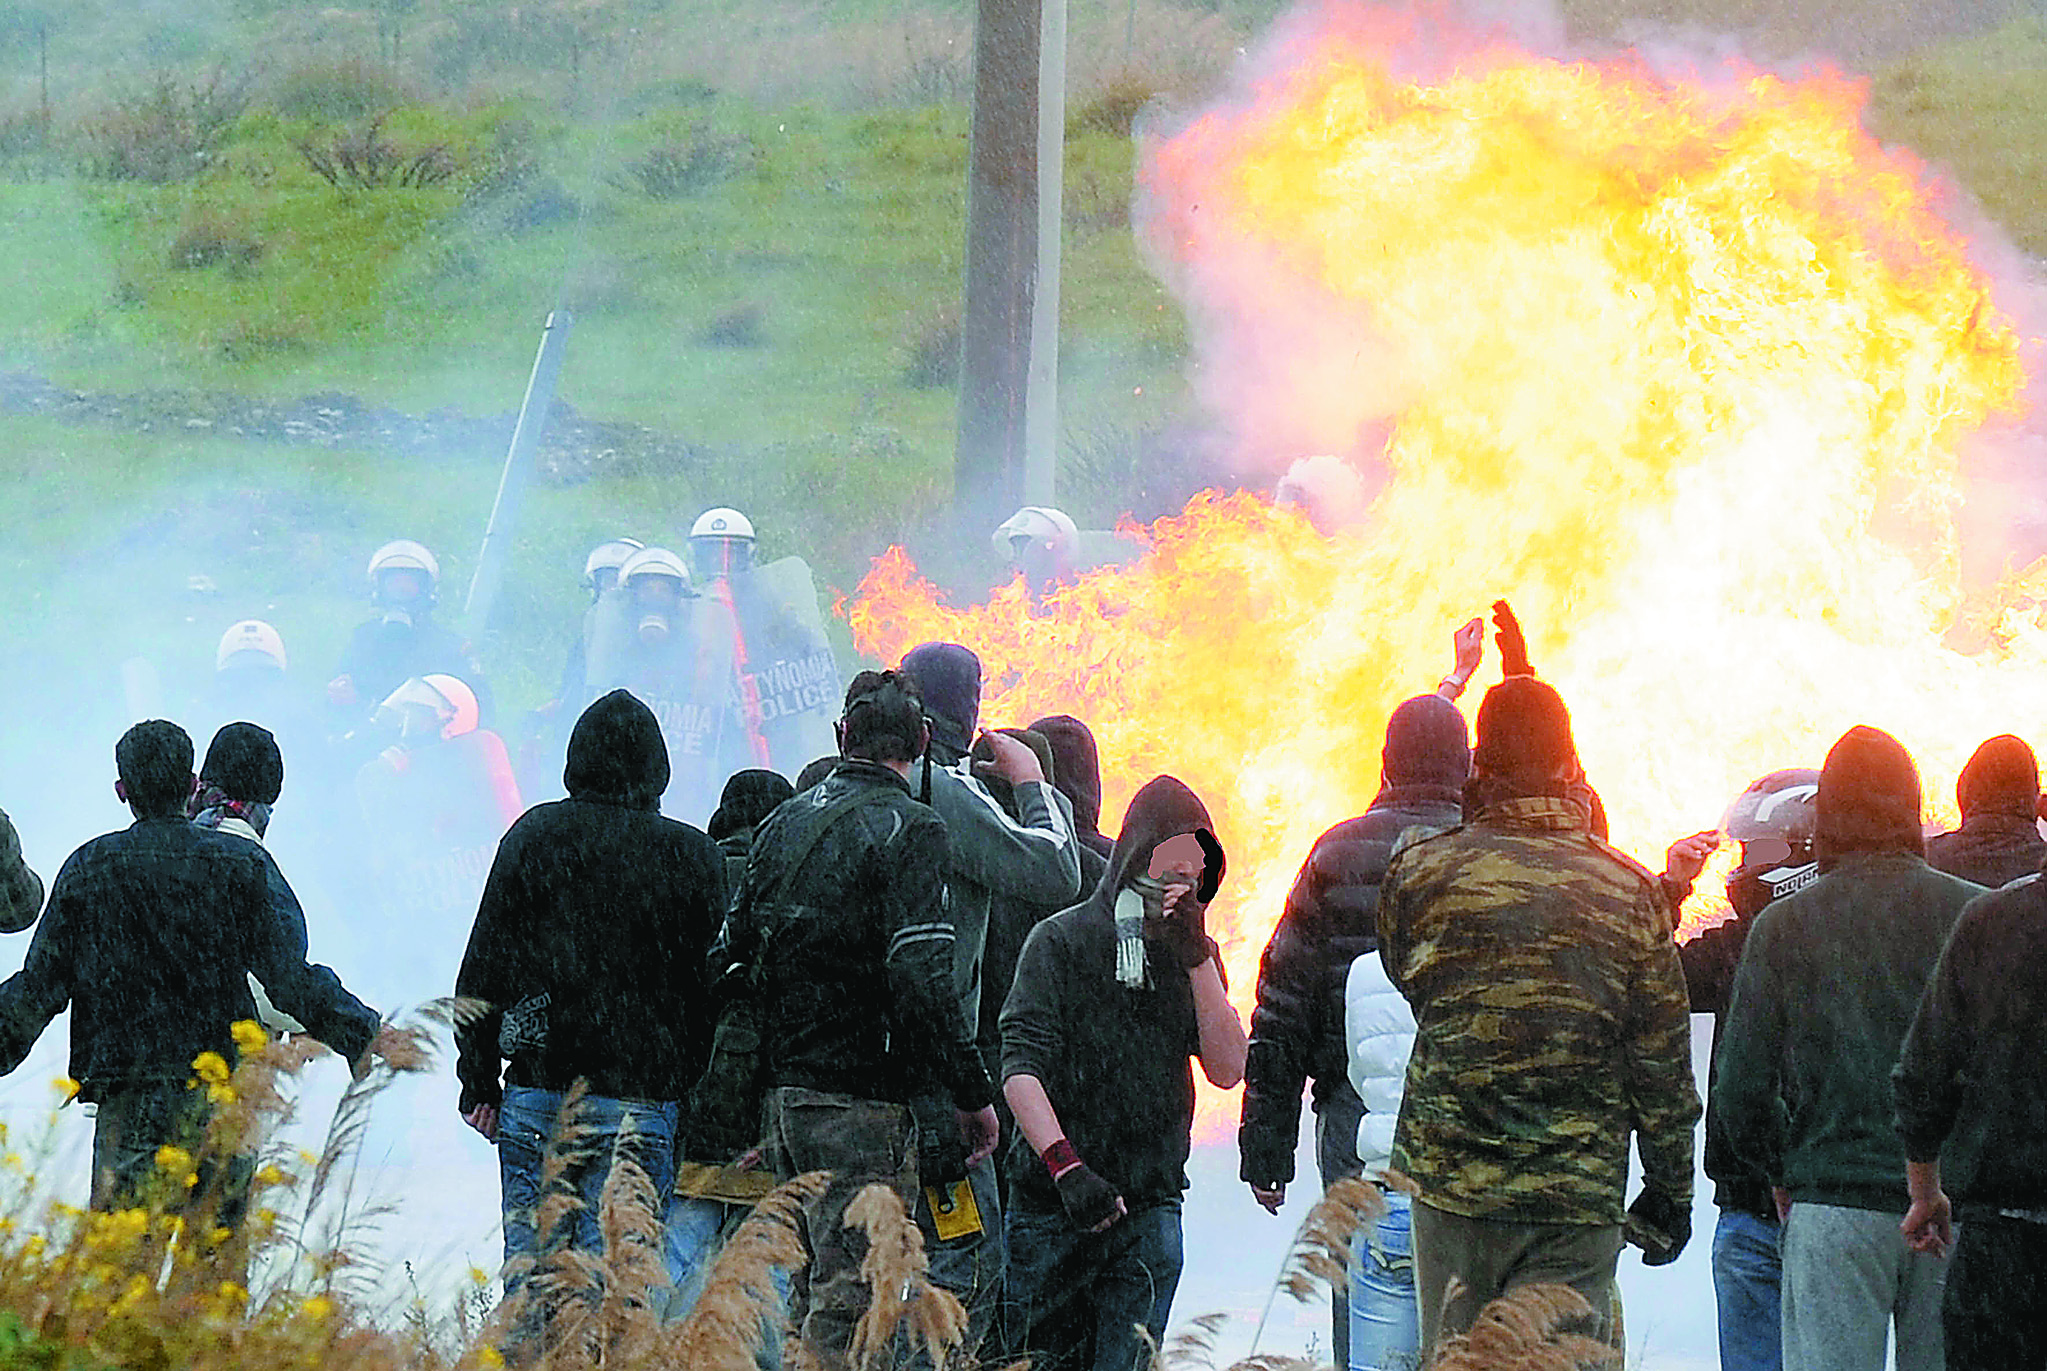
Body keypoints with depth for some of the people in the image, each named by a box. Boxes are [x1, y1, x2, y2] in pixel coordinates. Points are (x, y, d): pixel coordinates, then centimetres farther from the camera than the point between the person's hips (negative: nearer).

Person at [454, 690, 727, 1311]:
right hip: (641, 1103, -1)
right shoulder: (694, 858, 1)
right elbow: (711, 983, 3)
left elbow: (484, 968, 4)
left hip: (537, 1093, 1)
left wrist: (479, 1084, 9)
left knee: (528, 1261, 7)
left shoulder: (534, 835, 3)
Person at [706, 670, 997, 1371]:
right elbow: (921, 980, -20)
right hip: (863, 1102, -7)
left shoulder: (783, 823, 12)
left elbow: (729, 961, 14)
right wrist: (972, 1093, -13)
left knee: (814, 1281, 17)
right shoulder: (907, 830, -11)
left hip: (783, 1095, 8)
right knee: (849, 1295, -7)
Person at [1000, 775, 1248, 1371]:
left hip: (1150, 1208, 3)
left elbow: (1227, 1069, 0)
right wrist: (1066, 1168, -23)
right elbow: (1020, 1069, -11)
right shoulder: (1061, 941, -3)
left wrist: (1197, 960, -10)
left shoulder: (1193, 954, 11)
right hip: (1052, 1208, -3)